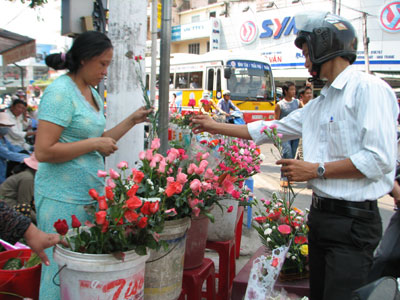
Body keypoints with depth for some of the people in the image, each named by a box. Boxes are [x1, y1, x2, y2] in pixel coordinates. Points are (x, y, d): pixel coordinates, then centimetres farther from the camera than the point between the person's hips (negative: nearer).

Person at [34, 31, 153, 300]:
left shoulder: (92, 94, 12)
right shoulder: (61, 91, -15)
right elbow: (43, 151, -21)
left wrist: (132, 120, 9)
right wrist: (95, 143, -18)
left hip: (92, 192, 8)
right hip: (63, 198, -8)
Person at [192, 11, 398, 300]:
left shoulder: (368, 88, -12)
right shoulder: (318, 104, 15)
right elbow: (270, 129, 20)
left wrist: (316, 170, -15)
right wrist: (215, 127, 21)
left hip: (354, 221, -8)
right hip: (320, 214, 9)